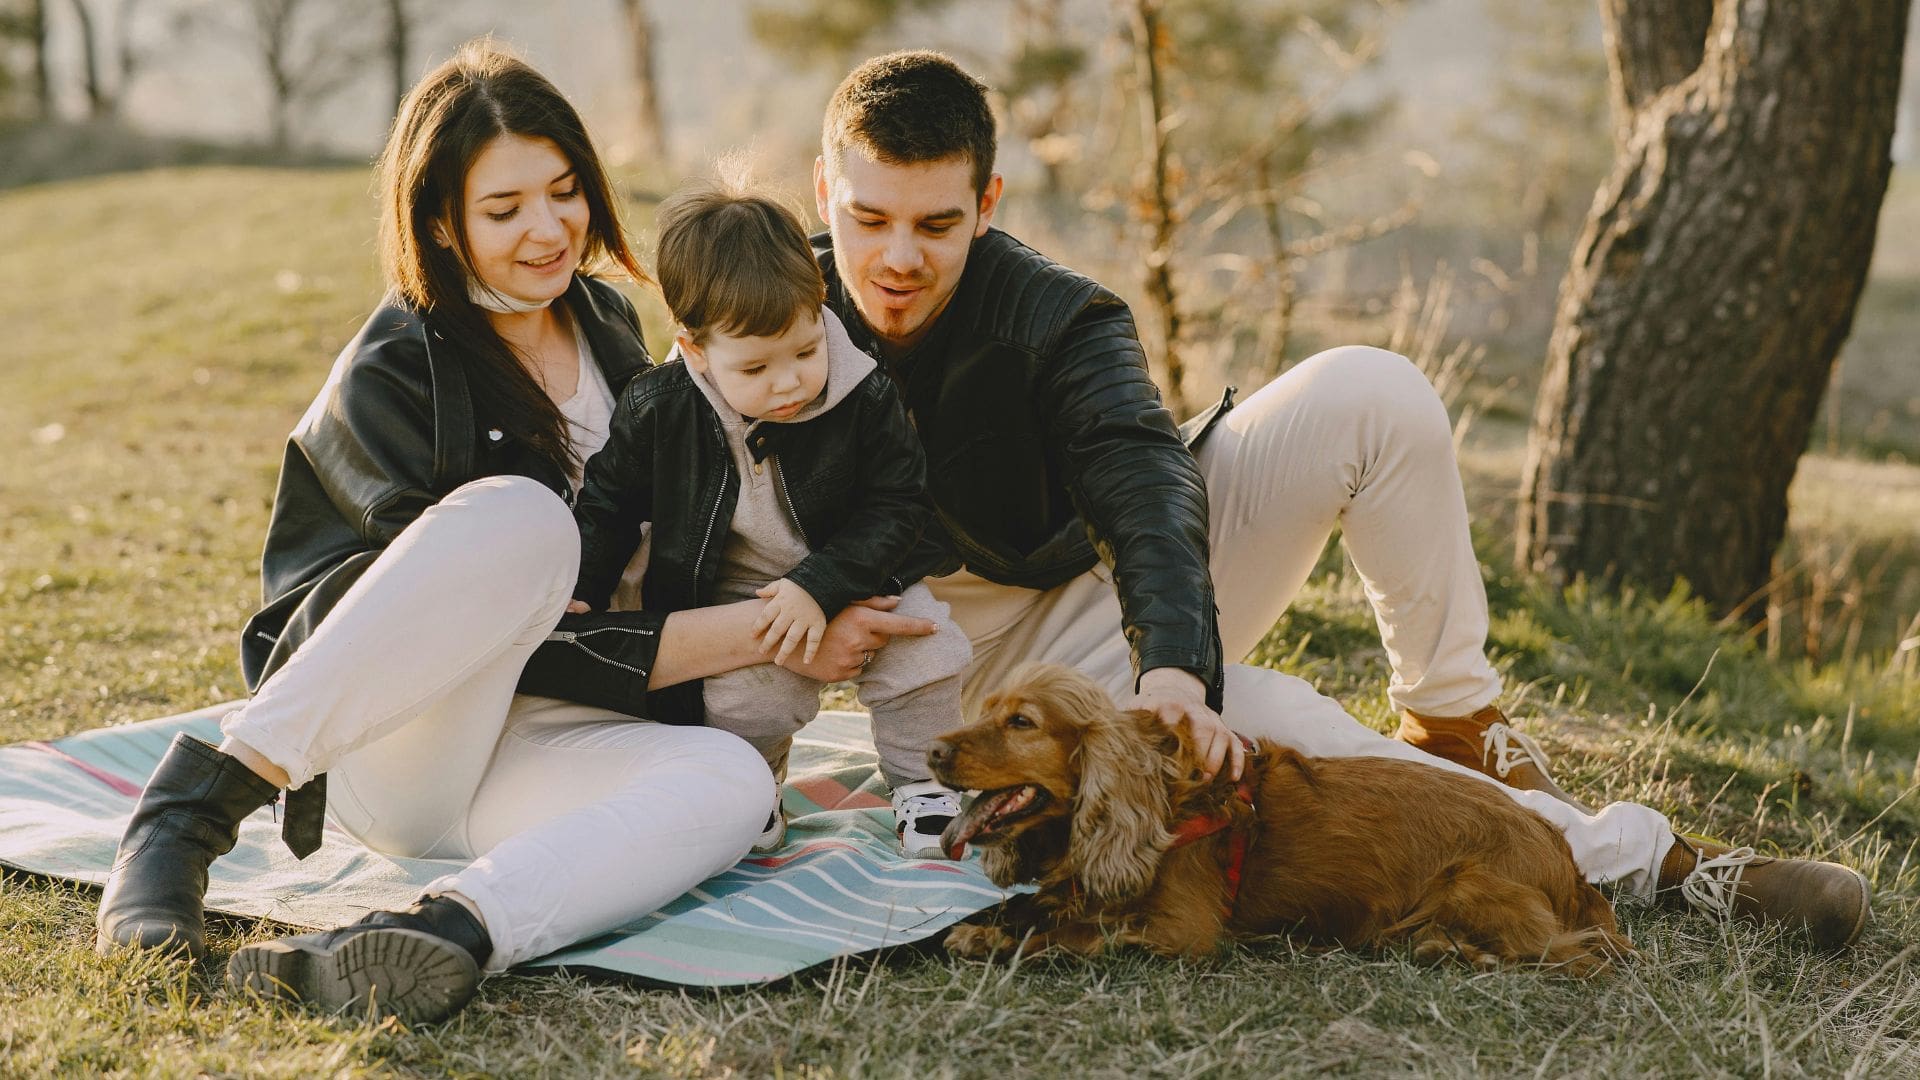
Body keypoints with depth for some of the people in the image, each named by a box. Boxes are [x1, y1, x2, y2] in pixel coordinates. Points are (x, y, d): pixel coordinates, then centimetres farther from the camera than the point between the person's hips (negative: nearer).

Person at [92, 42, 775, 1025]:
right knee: (519, 516, -36)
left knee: (731, 780, -29)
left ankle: (453, 929, -52)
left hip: (522, 747, 6)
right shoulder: (389, 379, -10)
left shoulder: (606, 325, 11)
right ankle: (198, 801, -35)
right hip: (383, 744, -5)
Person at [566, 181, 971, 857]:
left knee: (929, 644, -20)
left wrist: (821, 587, -24)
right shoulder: (657, 409, -13)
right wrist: (579, 592, -3)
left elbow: (898, 508, -13)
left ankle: (920, 782, 5)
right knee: (742, 694, -26)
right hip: (730, 598, -1)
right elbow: (610, 500, 4)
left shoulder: (867, 400, -17)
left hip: (852, 580, 1)